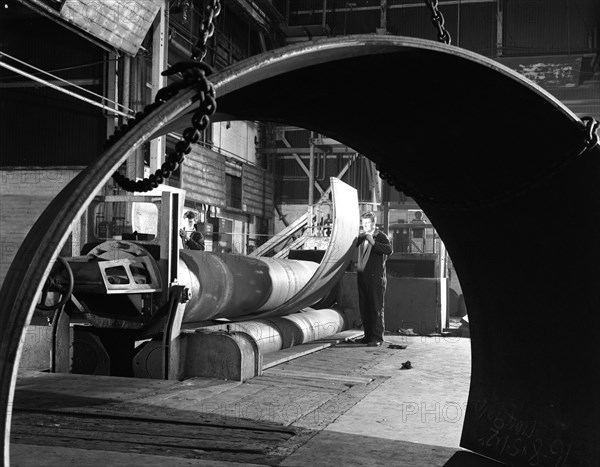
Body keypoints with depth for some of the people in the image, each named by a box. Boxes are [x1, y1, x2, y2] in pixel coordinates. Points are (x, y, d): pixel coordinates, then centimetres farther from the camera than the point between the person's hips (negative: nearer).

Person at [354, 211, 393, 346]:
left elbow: (389, 250, -23)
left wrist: (373, 242, -30)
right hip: (362, 277, 7)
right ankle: (368, 336, 18)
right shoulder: (361, 237, 15)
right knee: (364, 308, 10)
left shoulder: (381, 237, -5)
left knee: (376, 308, -5)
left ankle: (377, 338, -2)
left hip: (376, 278, -7)